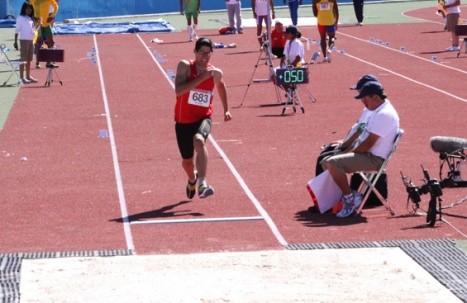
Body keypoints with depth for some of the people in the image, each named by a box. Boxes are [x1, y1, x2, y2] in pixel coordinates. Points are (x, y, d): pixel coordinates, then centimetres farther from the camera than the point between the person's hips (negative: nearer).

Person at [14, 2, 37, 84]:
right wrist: (15, 41, -11)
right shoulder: (20, 18, -5)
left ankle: (28, 76, 15)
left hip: (31, 40, 7)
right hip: (24, 40, -7)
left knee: (29, 60, 9)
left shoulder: (30, 18, 15)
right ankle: (22, 77, -5)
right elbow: (17, 30, -7)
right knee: (23, 59, -6)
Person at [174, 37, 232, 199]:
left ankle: (202, 183, -43)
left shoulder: (215, 73, -3)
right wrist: (202, 77, -30)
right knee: (187, 160, 16)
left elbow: (221, 86, 22)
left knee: (199, 141, -36)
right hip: (183, 120, 0)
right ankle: (192, 179, 52)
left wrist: (226, 110, 21)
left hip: (203, 118, 0)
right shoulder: (185, 66, -12)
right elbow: (178, 90, -27)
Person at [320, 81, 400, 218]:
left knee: (333, 163, -25)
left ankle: (350, 198, -13)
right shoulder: (375, 111, 13)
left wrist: (352, 153, -12)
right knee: (326, 162, 11)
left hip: (374, 159, -11)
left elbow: (369, 143, -23)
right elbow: (361, 132, 25)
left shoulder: (384, 114, -20)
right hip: (365, 154, 11)